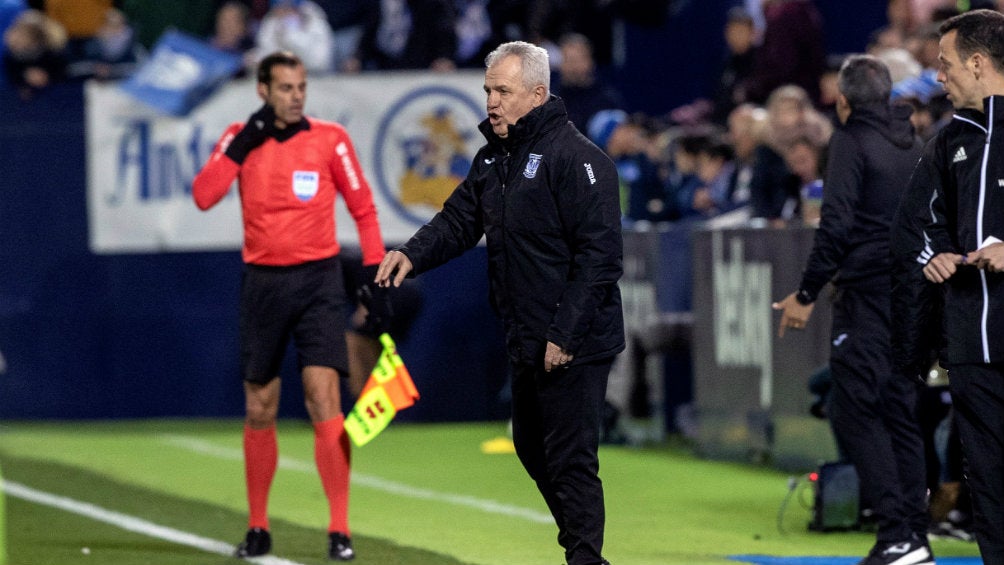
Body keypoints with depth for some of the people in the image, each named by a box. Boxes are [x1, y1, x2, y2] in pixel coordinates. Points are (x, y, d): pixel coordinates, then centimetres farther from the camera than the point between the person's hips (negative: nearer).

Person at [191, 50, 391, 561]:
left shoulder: (330, 138, -1)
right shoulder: (241, 139, 3)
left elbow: (363, 208, 5)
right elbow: (203, 197, -10)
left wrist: (375, 272, -1)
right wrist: (242, 146, -15)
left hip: (318, 279, -2)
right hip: (262, 282, 2)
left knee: (324, 399, -13)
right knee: (260, 410, 7)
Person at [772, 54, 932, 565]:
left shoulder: (851, 142, -7)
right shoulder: (910, 143, 15)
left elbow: (837, 224, -14)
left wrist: (806, 294, -10)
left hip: (868, 291, -8)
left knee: (853, 409, -7)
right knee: (901, 410, 11)